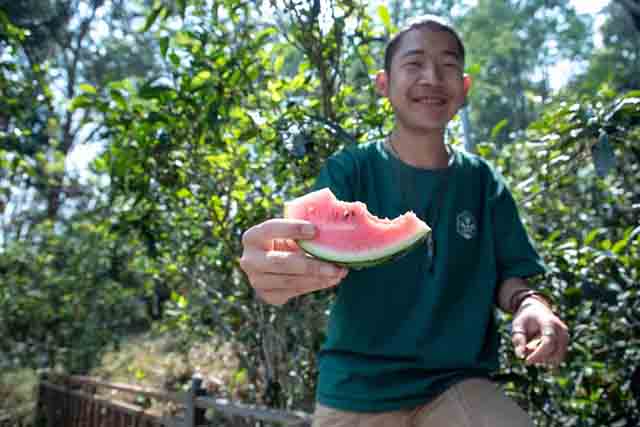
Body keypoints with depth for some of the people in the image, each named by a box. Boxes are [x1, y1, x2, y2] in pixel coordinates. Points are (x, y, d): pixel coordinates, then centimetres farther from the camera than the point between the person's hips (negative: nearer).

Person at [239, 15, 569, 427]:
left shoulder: (483, 182, 1)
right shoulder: (349, 170, -7)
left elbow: (509, 275, 4)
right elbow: (315, 259, -20)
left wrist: (530, 304, -19)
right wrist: (280, 271, -43)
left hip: (457, 384, 2)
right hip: (356, 390, -1)